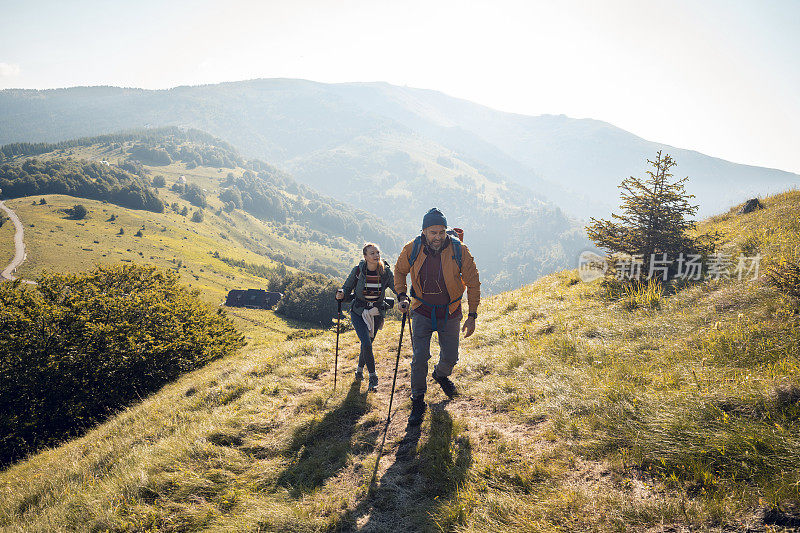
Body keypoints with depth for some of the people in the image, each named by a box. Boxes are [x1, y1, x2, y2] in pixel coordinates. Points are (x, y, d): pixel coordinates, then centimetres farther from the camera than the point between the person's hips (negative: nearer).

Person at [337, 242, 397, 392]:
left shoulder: (385, 271, -8)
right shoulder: (358, 270, -11)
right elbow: (348, 289, -4)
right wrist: (341, 294, -25)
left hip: (376, 313, 2)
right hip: (359, 312, -2)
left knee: (367, 343, 12)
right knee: (366, 343, -16)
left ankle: (360, 368, 41)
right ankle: (373, 377, 0)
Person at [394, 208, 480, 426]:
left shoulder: (459, 250, -19)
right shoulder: (412, 250, -15)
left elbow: (473, 283, -8)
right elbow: (399, 271, 6)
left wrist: (472, 315, -9)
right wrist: (402, 296, -8)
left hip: (450, 314, 1)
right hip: (422, 312, 0)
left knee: (450, 358, 11)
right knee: (419, 358, -8)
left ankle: (441, 375, 48)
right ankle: (418, 402, 11)